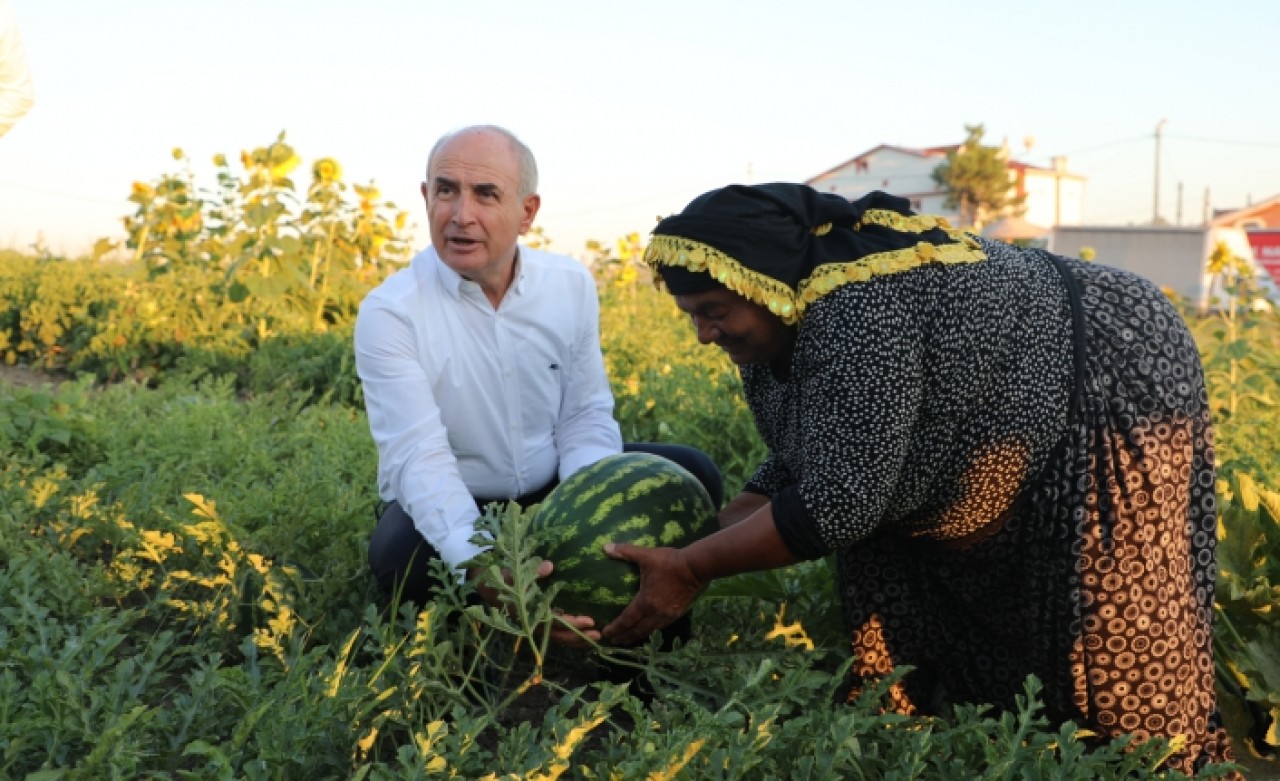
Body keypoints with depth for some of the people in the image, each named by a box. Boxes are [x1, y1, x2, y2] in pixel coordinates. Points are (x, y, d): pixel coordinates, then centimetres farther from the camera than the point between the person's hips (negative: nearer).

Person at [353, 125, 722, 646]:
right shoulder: (388, 314, -19)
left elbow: (586, 417, -4)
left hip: (555, 492, 4)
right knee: (401, 554, -37)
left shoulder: (573, 285, -6)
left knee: (692, 477, -13)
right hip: (448, 512, -3)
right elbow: (419, 459, -28)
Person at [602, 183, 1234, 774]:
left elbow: (836, 502, -36)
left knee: (1113, 644, 1)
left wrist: (692, 569, -29)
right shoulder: (777, 327, -6)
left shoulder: (861, 313, -37)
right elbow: (796, 466, 1)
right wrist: (709, 534, -13)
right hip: (1032, 414, 9)